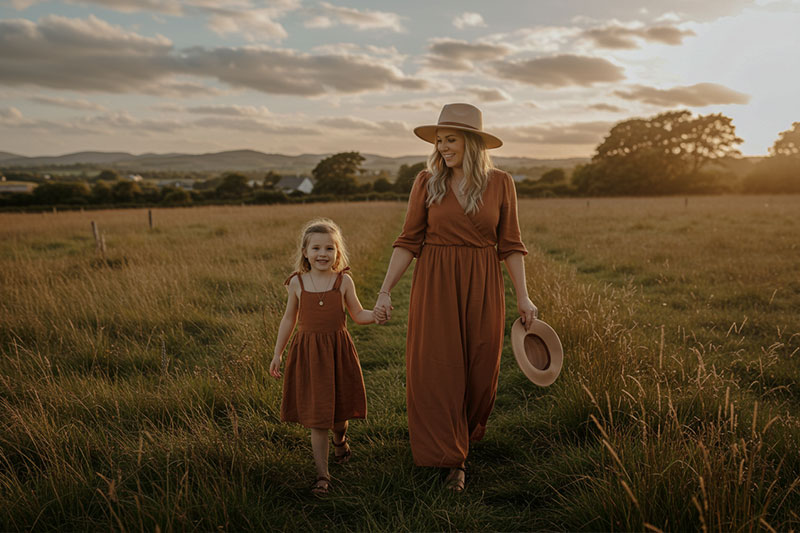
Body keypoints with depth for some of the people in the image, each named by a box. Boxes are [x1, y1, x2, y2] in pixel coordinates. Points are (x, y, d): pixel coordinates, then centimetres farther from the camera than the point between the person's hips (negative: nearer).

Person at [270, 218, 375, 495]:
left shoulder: (343, 281, -3)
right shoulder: (297, 283, -1)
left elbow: (358, 314, 5)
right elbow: (289, 319, 8)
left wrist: (376, 315, -17)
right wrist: (277, 353, 9)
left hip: (338, 351, 1)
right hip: (308, 353, 0)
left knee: (339, 411, 13)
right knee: (316, 417, 1)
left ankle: (340, 438, 49)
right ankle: (322, 474, 12)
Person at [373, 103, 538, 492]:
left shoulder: (500, 183, -1)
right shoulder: (427, 182, -1)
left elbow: (509, 245, 2)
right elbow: (409, 241, 0)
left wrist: (523, 297, -1)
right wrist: (385, 290, -6)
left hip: (481, 286, 1)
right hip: (435, 285, 0)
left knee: (479, 368, 10)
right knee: (437, 369, 0)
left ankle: (467, 429, 39)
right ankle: (453, 459, 13)